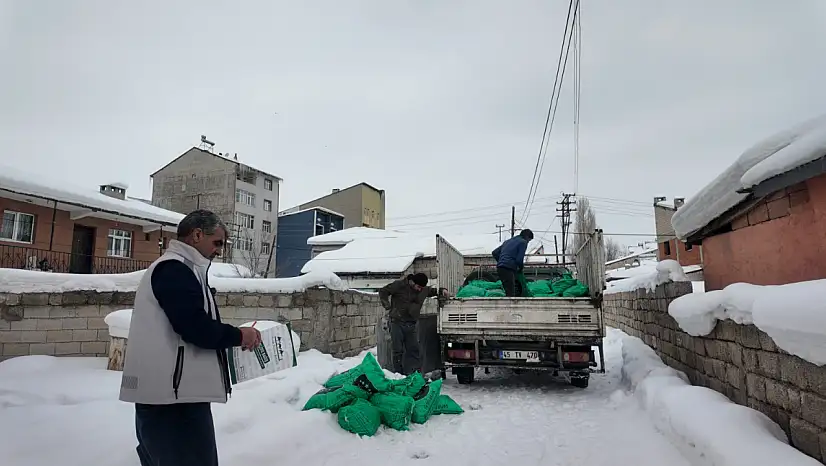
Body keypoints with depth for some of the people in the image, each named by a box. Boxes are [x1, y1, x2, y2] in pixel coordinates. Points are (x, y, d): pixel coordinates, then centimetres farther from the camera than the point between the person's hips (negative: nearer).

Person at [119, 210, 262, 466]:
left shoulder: (174, 268, 20)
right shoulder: (174, 269, -13)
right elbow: (197, 328, -23)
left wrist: (231, 338, 9)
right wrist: (238, 336, -8)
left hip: (164, 392, 11)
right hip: (173, 395, -11)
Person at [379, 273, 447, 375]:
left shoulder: (424, 290, 5)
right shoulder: (399, 285, -9)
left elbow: (432, 291, 27)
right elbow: (383, 292, 0)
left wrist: (442, 290, 7)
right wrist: (388, 306, -7)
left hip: (411, 325, 4)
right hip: (397, 323, -4)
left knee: (414, 350, 2)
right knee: (398, 351, 1)